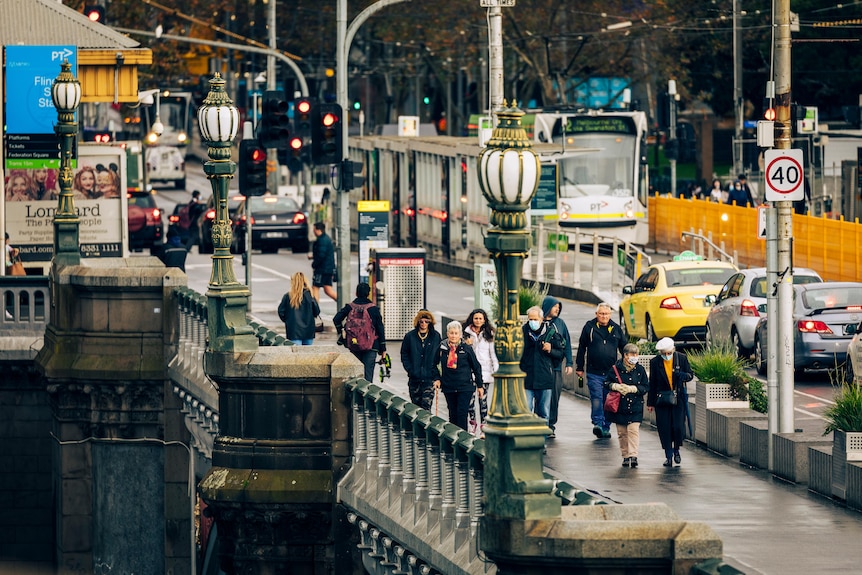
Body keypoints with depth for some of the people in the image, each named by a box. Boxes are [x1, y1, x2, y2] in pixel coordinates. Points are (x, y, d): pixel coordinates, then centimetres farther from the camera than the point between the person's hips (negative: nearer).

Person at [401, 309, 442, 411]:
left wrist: (437, 376, -7)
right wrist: (410, 369, -7)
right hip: (414, 379, 2)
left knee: (426, 405, -12)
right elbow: (404, 355, 8)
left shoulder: (436, 337, 1)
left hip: (429, 378, -2)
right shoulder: (410, 336, 3)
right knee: (416, 405, 9)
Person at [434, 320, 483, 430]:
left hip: (465, 387, -3)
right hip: (448, 387, 3)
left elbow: (476, 367, 4)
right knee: (453, 415, 8)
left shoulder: (466, 348, -3)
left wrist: (479, 385, 6)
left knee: (462, 413, -9)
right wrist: (437, 379, 5)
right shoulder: (442, 348, 3)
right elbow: (434, 364, 17)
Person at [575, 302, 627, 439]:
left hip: (611, 372, 2)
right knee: (596, 397, -14)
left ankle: (606, 427, 12)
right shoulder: (589, 327, 4)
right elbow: (581, 348, 9)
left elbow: (624, 348, 17)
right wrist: (579, 367, 8)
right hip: (594, 372, -2)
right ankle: (597, 423, -19)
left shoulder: (616, 329, 9)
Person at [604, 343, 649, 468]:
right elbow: (606, 383, 5)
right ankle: (625, 456, 16)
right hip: (620, 406, 1)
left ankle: (633, 455, -15)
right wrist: (616, 386, -14)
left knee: (633, 430, -12)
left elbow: (646, 387, 3)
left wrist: (632, 389, -12)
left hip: (635, 407, -1)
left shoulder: (640, 369, 2)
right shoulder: (616, 368, 0)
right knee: (622, 432, 6)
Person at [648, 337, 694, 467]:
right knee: (664, 429, 0)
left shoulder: (682, 358, -2)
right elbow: (652, 383, 3)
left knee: (678, 427, -8)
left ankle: (676, 450, 18)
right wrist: (650, 403, 5)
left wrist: (684, 376, -18)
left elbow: (690, 375, 7)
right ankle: (669, 456, 12)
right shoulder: (655, 362, -3)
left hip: (679, 399, 0)